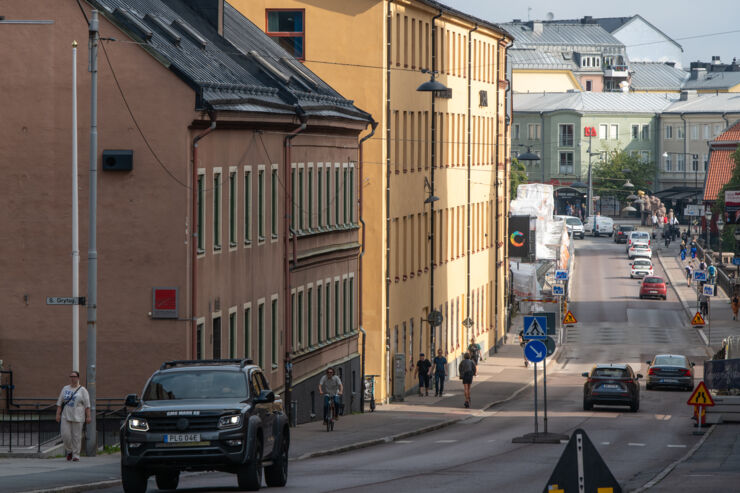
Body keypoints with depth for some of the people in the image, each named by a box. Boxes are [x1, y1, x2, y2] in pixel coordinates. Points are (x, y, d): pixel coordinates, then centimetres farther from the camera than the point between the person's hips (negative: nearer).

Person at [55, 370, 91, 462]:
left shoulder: (82, 390, 3)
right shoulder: (65, 389, 13)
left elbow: (87, 405, -1)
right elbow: (59, 403, 13)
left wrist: (88, 416, -8)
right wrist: (58, 414, 4)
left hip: (77, 417, -3)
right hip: (65, 416, 3)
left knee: (77, 436, -2)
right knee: (65, 435, -5)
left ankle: (76, 455, 4)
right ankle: (69, 451, 17)